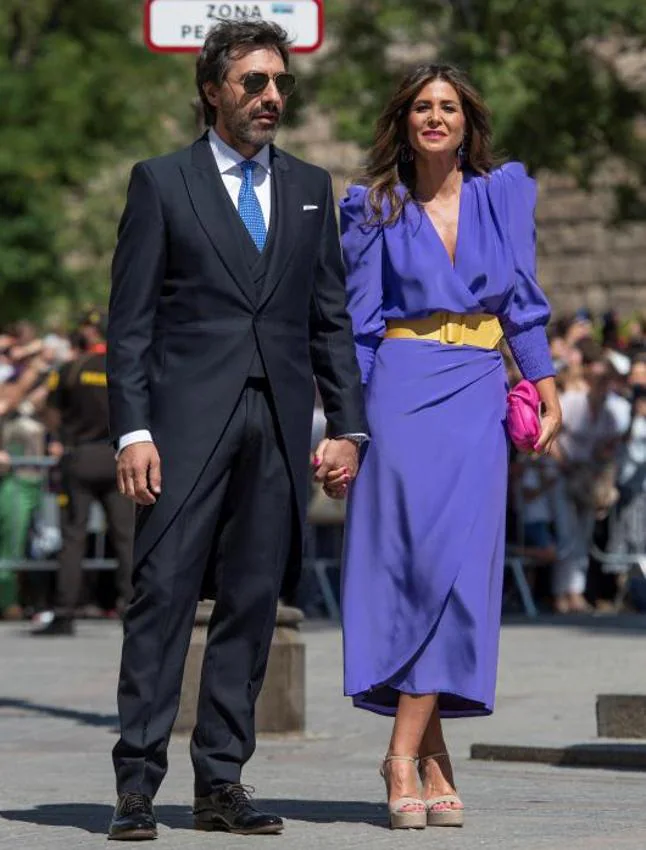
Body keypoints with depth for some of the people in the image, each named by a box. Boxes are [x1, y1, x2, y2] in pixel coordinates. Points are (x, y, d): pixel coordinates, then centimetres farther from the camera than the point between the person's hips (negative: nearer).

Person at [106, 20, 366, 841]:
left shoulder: (309, 188, 16)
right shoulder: (162, 182, 5)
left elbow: (331, 318, 15)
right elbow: (130, 320, 1)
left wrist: (346, 426, 6)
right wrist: (132, 430, -9)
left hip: (279, 426, 4)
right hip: (188, 421, -4)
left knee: (252, 603, 3)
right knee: (163, 594, -7)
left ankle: (221, 781, 8)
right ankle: (137, 781, -6)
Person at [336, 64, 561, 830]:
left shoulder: (504, 193, 11)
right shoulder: (377, 208, 5)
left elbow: (523, 303, 12)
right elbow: (358, 323, 4)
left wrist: (548, 392, 3)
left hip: (478, 396, 2)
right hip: (402, 392, -2)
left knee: (459, 566, -8)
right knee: (416, 560, -8)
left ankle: (405, 752, -5)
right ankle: (431, 760, -3)